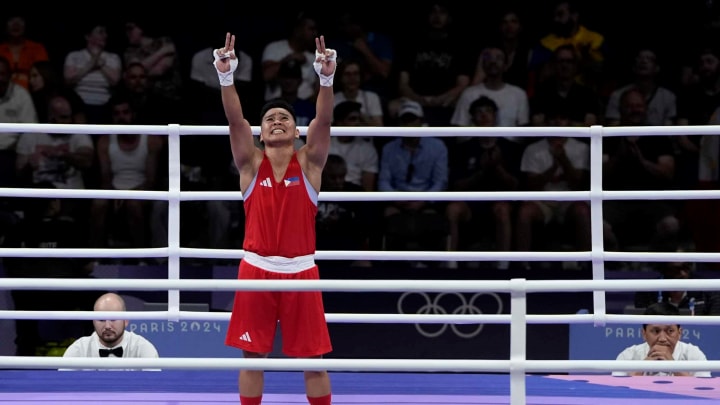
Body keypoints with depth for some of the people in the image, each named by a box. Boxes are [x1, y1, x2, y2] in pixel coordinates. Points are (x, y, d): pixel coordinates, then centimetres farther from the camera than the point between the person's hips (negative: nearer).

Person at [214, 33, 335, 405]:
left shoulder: (309, 163, 3)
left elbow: (323, 121, -12)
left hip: (300, 270, 0)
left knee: (313, 359, 4)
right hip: (257, 269, 0)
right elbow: (235, 120, -11)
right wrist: (226, 76, -27)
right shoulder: (251, 164, 3)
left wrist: (326, 79, -29)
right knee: (252, 354, 4)